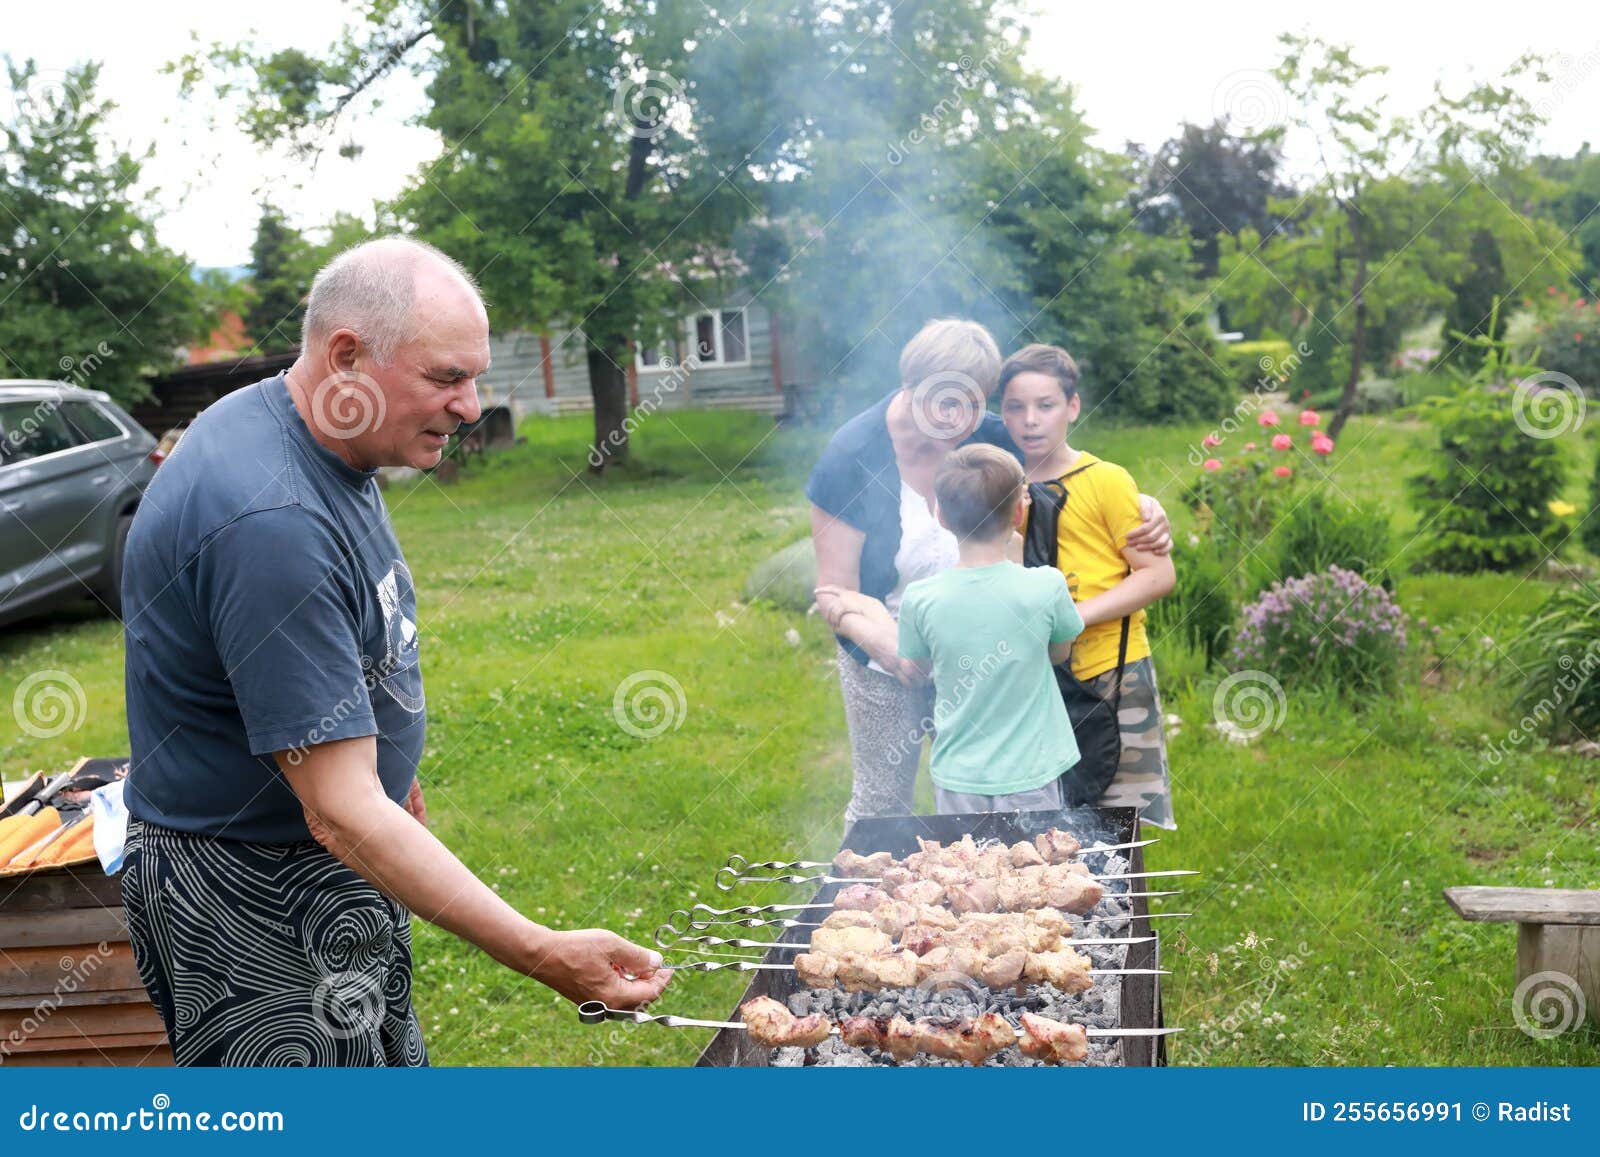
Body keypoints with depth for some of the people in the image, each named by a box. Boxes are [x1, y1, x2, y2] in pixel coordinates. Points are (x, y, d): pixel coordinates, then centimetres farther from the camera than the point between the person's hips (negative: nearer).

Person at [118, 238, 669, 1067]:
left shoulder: (323, 450, 0)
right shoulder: (268, 520, -32)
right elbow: (341, 813, -33)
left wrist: (388, 772, 23)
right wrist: (539, 954, -35)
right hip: (253, 901, -10)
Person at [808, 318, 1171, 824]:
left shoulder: (988, 439, -12)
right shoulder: (853, 457, -21)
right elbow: (835, 594, -19)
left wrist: (1145, 511, -15)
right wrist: (888, 644, -38)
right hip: (885, 667, -3)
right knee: (880, 802, 12)